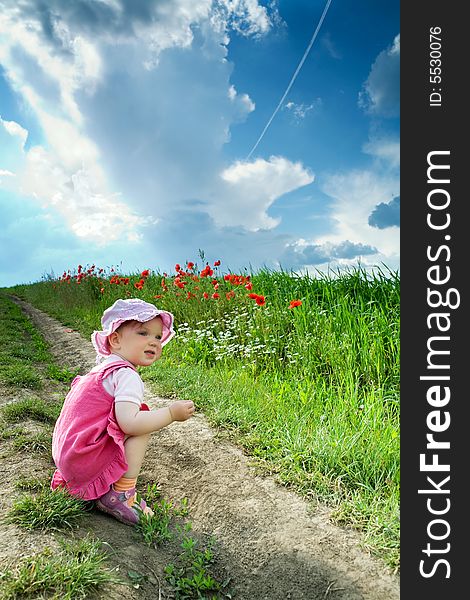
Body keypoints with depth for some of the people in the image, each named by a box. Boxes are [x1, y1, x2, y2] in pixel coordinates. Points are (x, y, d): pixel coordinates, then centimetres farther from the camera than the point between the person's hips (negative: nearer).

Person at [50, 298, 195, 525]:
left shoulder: (103, 368, 12)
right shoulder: (127, 375, -19)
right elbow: (130, 422, -31)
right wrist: (172, 413, -21)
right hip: (84, 460, -10)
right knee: (140, 428, -17)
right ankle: (120, 496, -9)